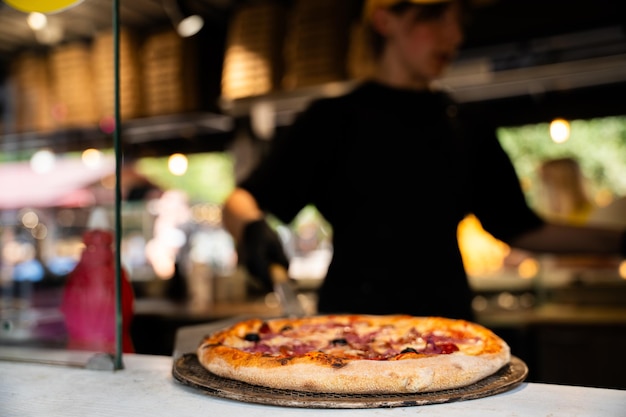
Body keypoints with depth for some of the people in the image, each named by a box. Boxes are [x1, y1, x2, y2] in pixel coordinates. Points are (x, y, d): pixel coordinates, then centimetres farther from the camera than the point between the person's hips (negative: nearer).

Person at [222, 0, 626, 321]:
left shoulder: (469, 131, 13)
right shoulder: (335, 119, 2)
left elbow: (520, 227, 18)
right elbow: (240, 202, -2)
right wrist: (252, 228, -25)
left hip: (447, 318, 4)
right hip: (352, 321, -3)